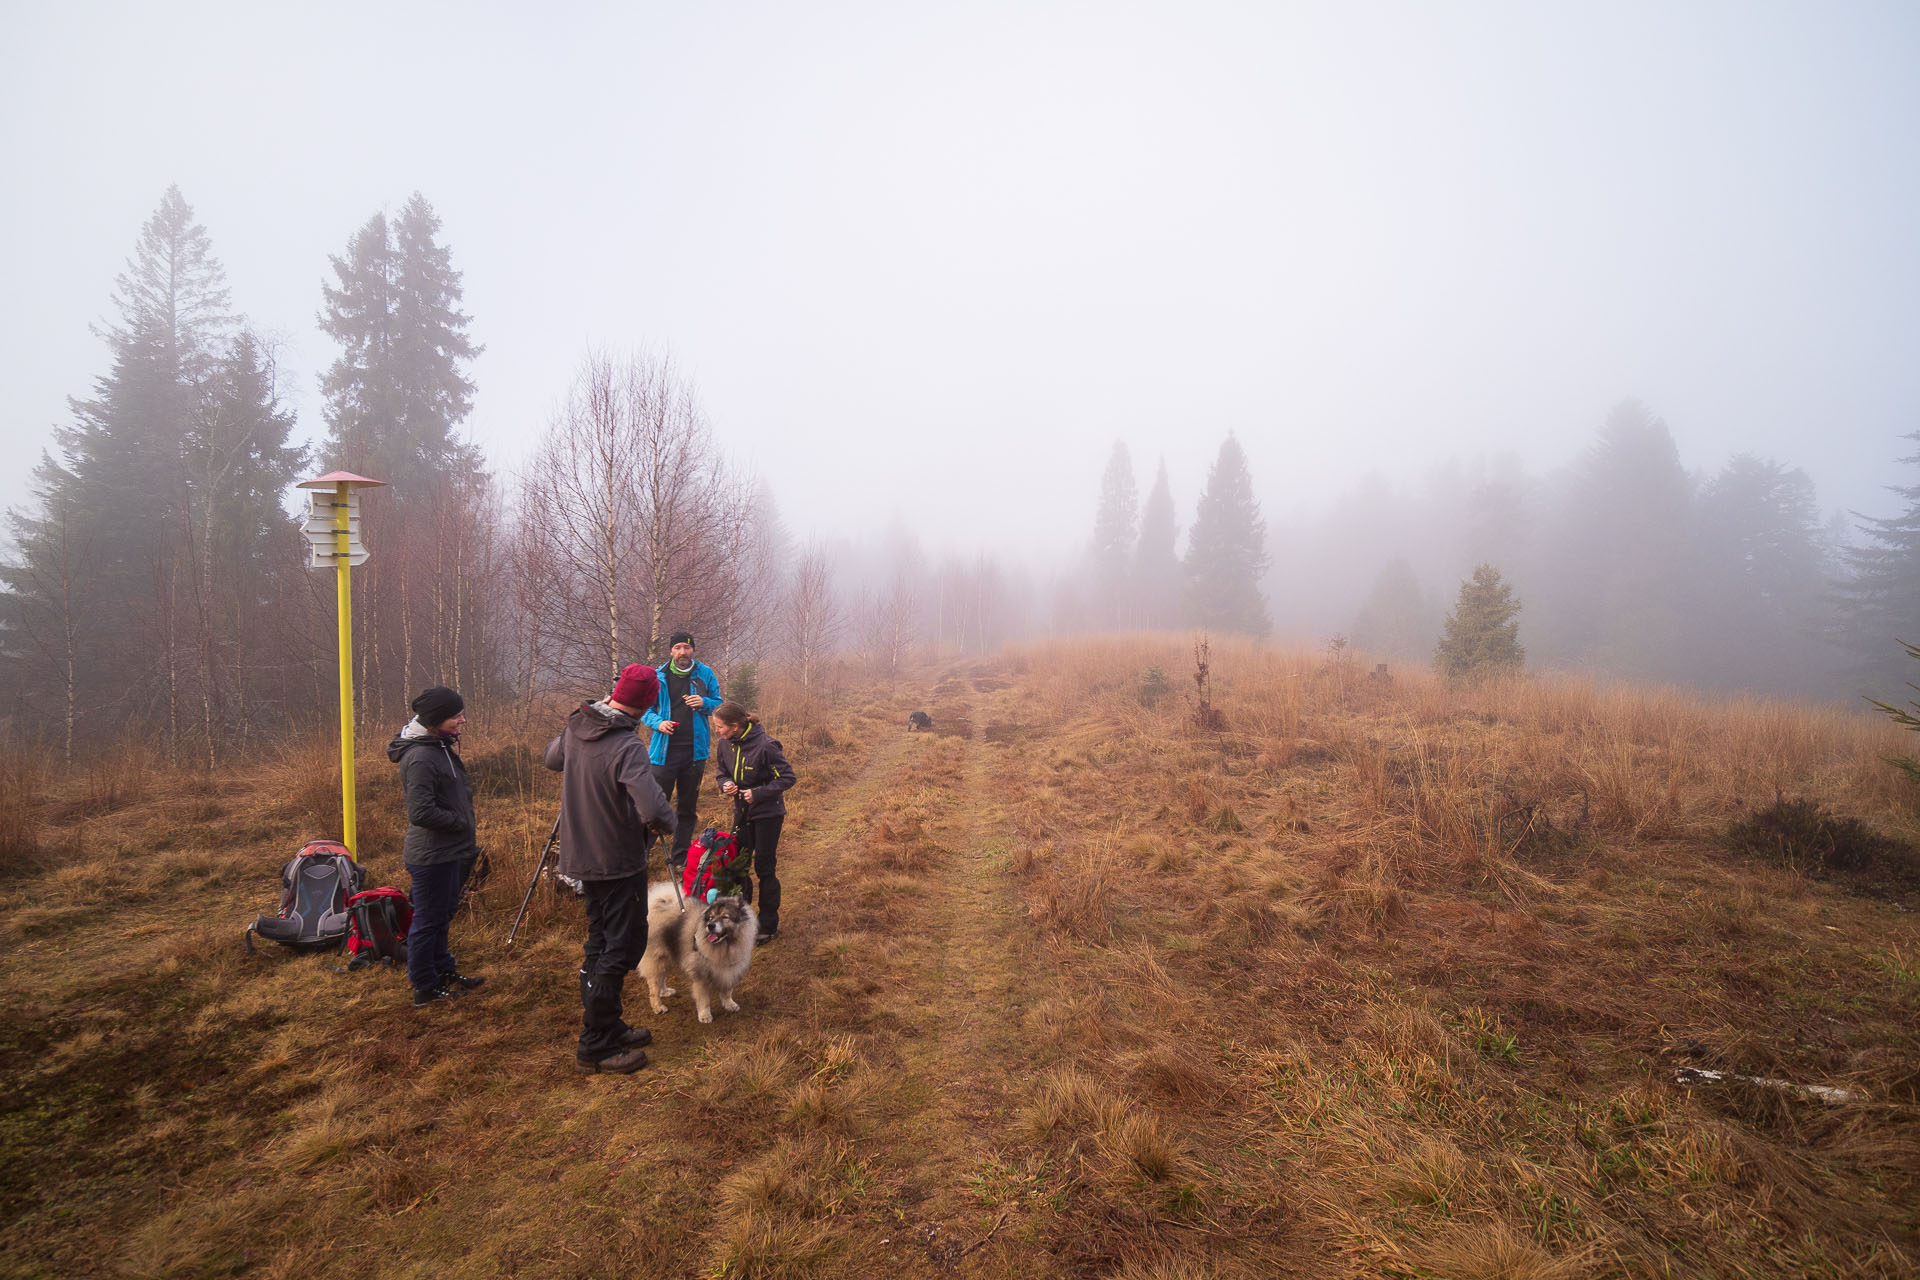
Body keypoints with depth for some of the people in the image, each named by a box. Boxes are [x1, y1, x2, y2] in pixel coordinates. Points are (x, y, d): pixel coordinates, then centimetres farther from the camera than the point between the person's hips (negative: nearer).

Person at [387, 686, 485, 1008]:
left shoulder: (440, 747, 9)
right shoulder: (420, 758, -23)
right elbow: (422, 813, -28)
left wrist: (466, 845, 13)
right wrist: (460, 822, -15)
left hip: (449, 852, 10)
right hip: (432, 855, -10)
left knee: (441, 917, 22)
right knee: (428, 920, 4)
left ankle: (444, 972, 36)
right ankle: (425, 988, 17)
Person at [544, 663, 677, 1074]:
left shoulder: (576, 728, -2)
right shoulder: (627, 747, -27)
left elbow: (552, 758, 21)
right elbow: (653, 811, -36)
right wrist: (668, 825, -13)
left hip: (582, 854, 8)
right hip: (619, 861, -8)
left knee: (601, 942, 19)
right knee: (622, 947, 2)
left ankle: (607, 1026, 32)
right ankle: (596, 1047, 9)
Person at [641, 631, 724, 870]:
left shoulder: (705, 674, 4)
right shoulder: (658, 676, 1)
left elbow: (719, 705, 10)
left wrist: (704, 703, -12)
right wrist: (657, 722, -12)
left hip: (695, 750, 2)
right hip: (664, 749, -2)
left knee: (688, 807, 12)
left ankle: (681, 858, 23)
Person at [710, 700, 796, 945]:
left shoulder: (765, 746, -24)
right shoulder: (725, 745, -4)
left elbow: (787, 777, -18)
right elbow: (721, 771, 13)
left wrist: (759, 793, -25)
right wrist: (725, 784, -9)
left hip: (768, 814, -6)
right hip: (742, 812, 6)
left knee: (765, 869, 3)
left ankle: (768, 926, 17)